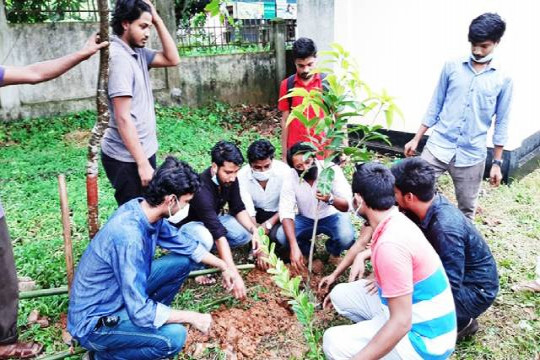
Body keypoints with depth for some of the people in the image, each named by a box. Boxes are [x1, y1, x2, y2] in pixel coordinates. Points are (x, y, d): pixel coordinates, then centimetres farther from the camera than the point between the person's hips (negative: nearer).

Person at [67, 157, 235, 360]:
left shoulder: (145, 208, -9)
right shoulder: (129, 235, -35)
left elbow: (185, 245, 9)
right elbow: (140, 312, -32)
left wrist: (224, 266, 12)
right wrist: (191, 317, -20)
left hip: (124, 293, 8)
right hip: (94, 321, -8)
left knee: (183, 261, 2)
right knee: (173, 336, -27)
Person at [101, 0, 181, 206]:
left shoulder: (138, 52, 6)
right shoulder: (119, 58, -20)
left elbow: (172, 59, 10)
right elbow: (123, 118, -23)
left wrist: (157, 19, 0)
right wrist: (142, 164, -22)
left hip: (143, 149, 9)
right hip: (127, 157, -9)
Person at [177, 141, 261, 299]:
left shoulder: (230, 179, -16)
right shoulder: (202, 189, -38)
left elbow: (238, 208, -2)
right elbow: (219, 235, -43)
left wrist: (254, 230, -22)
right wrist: (235, 276, -44)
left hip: (212, 219, 7)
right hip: (187, 224, -7)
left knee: (245, 234, -16)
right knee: (205, 240, -39)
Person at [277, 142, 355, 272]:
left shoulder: (331, 169, -26)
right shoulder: (291, 177, -21)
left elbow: (346, 206, -30)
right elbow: (286, 212, -26)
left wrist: (330, 199, -54)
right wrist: (294, 247, -38)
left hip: (332, 216, -1)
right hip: (306, 218, 2)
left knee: (347, 237, -32)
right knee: (281, 236, -24)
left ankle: (334, 252, 7)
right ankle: (307, 251, 10)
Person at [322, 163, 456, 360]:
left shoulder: (390, 244, -30)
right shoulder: (395, 220, -1)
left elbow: (401, 323, -29)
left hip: (423, 338, -9)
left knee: (334, 343, -19)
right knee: (340, 294, 11)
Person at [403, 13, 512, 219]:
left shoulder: (503, 80, 1)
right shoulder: (452, 67, 2)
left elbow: (501, 123, 5)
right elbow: (435, 106, 8)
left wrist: (497, 163, 4)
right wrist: (416, 139, 6)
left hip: (472, 155, 0)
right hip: (437, 146, 0)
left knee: (466, 210, 11)